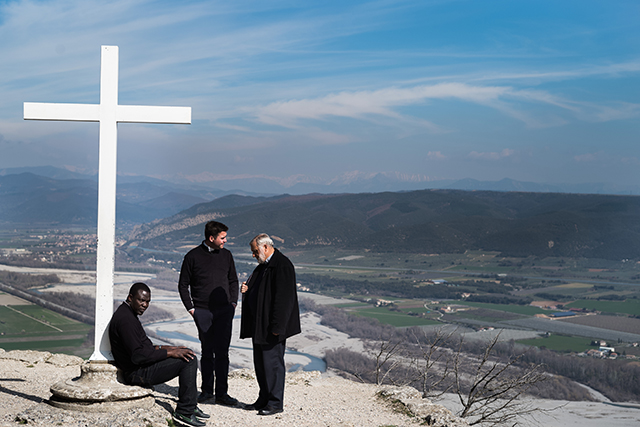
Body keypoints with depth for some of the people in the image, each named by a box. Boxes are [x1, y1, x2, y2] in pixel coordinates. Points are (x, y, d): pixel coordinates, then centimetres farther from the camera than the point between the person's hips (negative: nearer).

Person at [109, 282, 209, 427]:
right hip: (139, 373, -11)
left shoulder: (128, 313, 13)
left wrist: (162, 348, 11)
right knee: (189, 360, -15)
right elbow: (137, 356, -26)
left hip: (142, 367, 11)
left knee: (187, 354, 17)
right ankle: (184, 412, -10)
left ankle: (190, 407, 16)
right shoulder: (125, 319, -21)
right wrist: (169, 352, -20)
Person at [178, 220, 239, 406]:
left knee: (222, 352, -1)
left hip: (224, 311, 2)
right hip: (203, 312, -2)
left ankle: (222, 393, 3)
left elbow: (233, 281, 21)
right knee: (207, 352, 4)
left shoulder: (226, 255, 11)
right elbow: (183, 285, 6)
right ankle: (207, 390, 16)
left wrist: (233, 303, 9)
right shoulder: (193, 256, 0)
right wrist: (190, 308, -2)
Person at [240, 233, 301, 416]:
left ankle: (275, 403, 4)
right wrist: (248, 290, 3)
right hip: (259, 325, 10)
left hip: (272, 326, -10)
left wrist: (276, 327, -22)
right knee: (260, 362, 14)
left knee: (272, 363, -5)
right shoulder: (263, 266, 15)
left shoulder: (282, 266, -16)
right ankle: (264, 400, 24)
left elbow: (283, 298, -21)